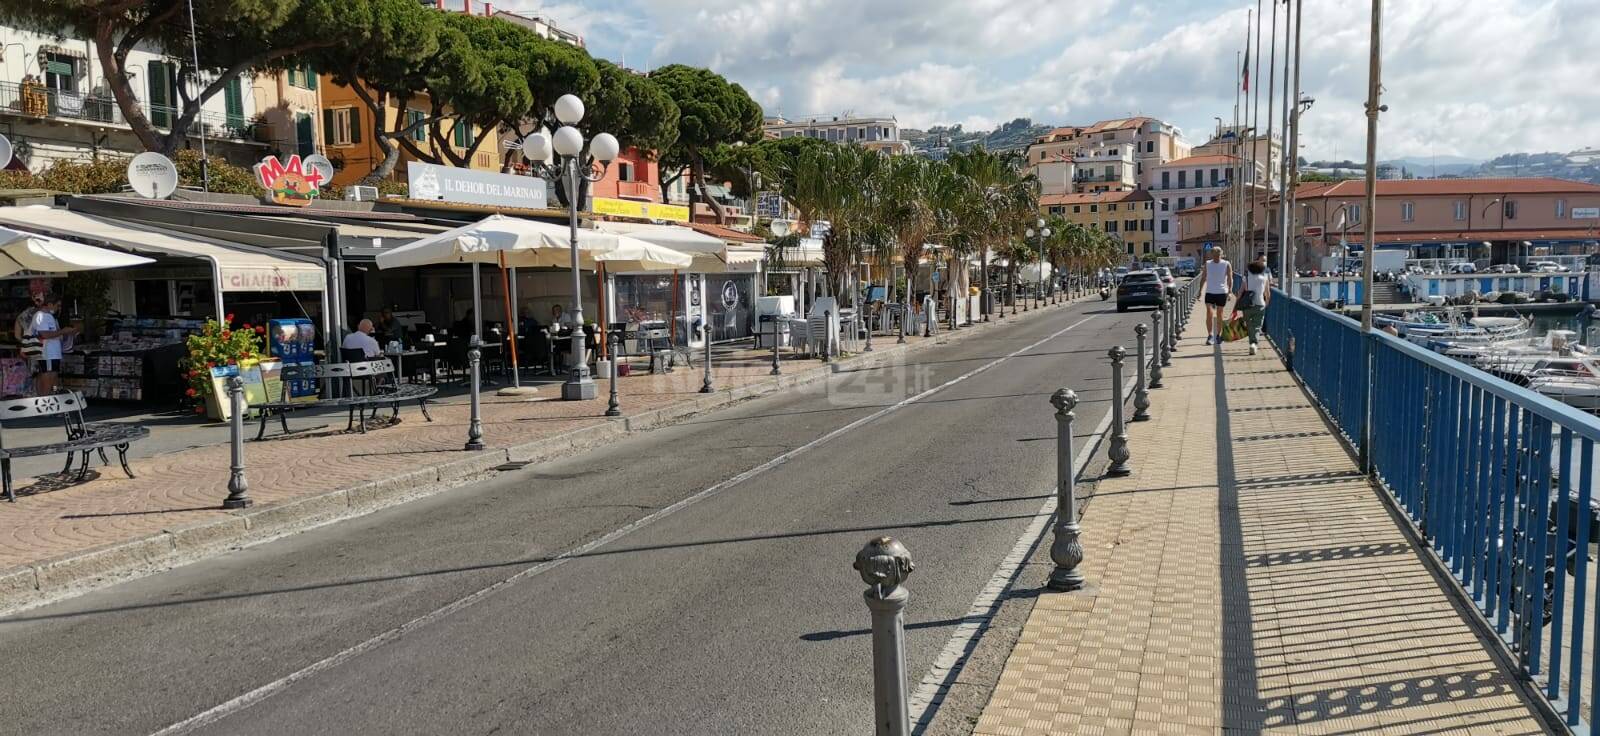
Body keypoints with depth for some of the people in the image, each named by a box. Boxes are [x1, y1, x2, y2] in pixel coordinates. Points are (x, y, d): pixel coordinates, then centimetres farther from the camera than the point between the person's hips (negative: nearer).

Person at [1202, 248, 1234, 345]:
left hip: (1222, 293, -1)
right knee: (1209, 313, -12)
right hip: (1209, 292, 1)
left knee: (1219, 314, 8)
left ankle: (1218, 335, 20)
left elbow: (1230, 279, -2)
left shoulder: (1227, 265, -2)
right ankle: (1210, 335, -11)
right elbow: (1204, 278, 12)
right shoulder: (1207, 264, 4)